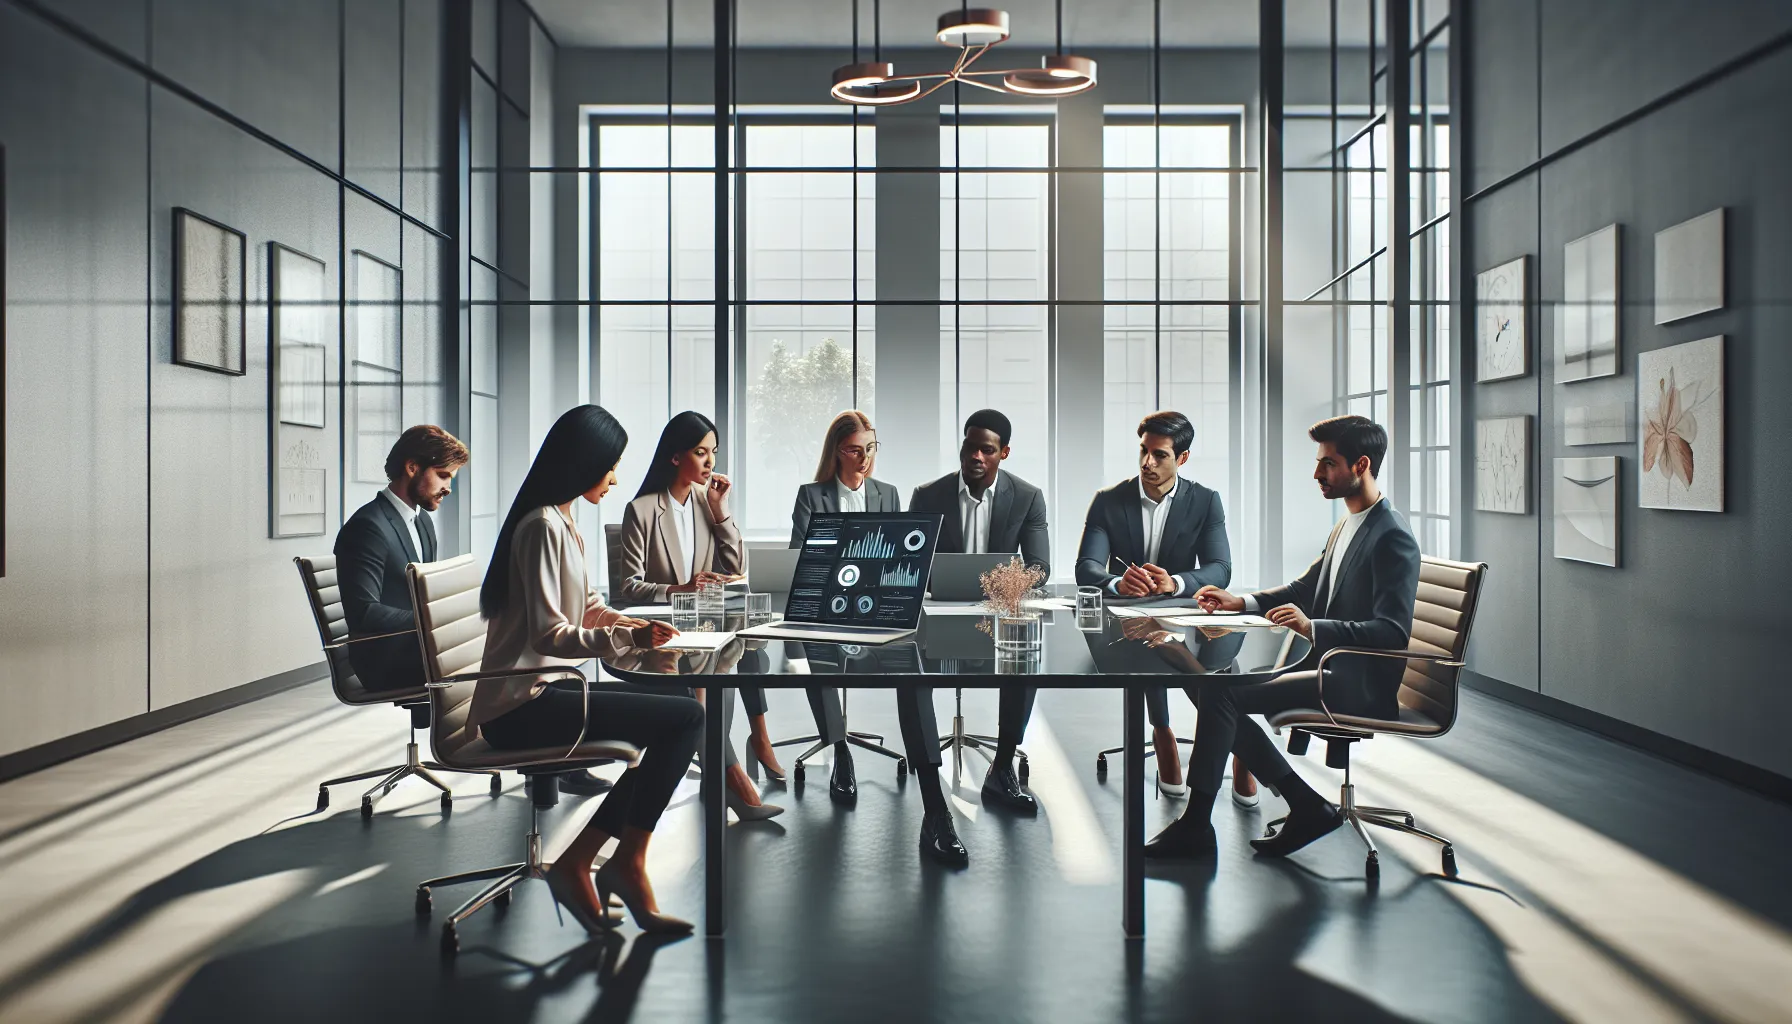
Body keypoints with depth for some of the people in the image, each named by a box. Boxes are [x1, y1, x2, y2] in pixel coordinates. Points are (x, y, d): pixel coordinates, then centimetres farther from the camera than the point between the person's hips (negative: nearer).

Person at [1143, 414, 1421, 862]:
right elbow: (1304, 588, 24)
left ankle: (1195, 825, -8)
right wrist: (1241, 602, 9)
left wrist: (1312, 627, -35)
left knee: (1221, 692, -21)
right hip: (1326, 662, 10)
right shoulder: (1348, 525, 15)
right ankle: (1307, 807, 2)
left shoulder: (1392, 537, -16)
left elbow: (1392, 631, -24)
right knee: (1207, 681, -1)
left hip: (1360, 683, -10)